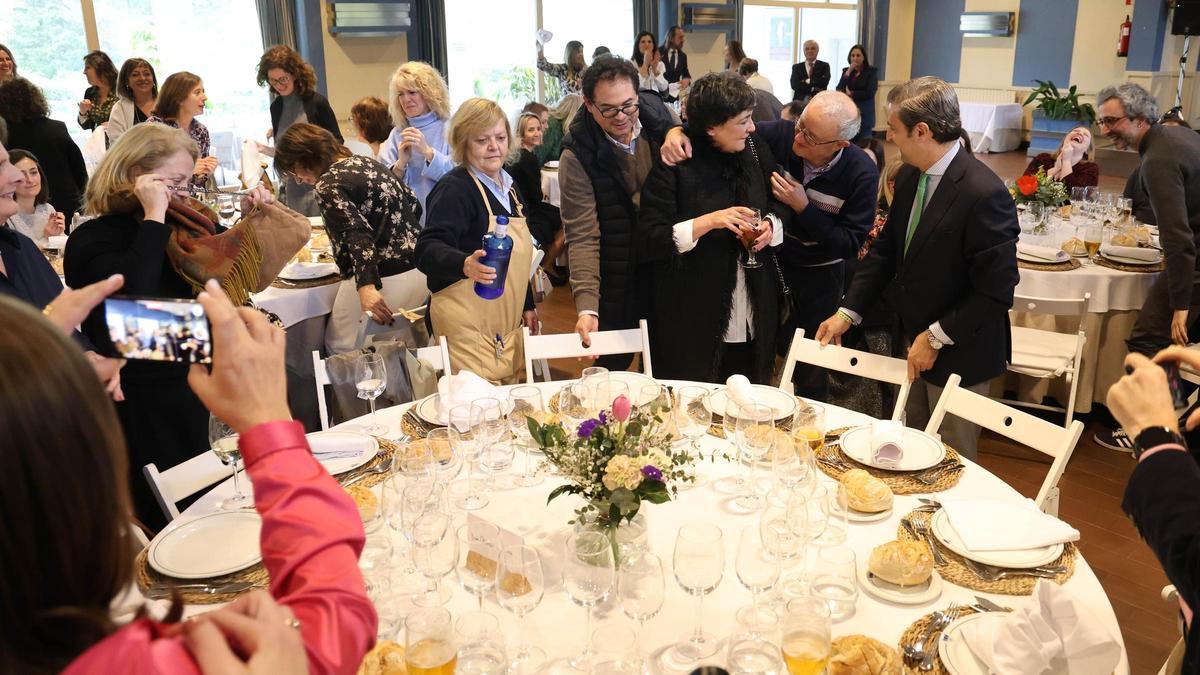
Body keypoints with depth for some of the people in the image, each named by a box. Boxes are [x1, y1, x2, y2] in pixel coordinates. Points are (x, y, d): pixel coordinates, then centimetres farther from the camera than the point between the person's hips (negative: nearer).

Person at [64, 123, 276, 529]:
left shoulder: (178, 231, 8)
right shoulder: (94, 241, -12)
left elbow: (233, 280, 19)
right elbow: (132, 299, -32)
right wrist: (154, 217, -25)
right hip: (148, 415, -7)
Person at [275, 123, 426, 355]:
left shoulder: (328, 185, -11)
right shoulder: (366, 162, 13)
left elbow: (358, 235, -25)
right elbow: (413, 204, 17)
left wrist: (366, 286, -36)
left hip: (385, 279, -9)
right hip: (420, 270, 9)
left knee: (341, 349, 7)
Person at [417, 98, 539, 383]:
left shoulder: (507, 186, 13)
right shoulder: (455, 189, -13)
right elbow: (428, 249, -26)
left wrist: (527, 305, 22)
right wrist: (465, 265, -46)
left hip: (506, 324, 8)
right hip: (468, 325, -8)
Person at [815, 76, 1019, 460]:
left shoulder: (984, 194, -26)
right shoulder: (909, 176, -2)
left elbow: (996, 291, -24)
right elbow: (886, 249, 7)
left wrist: (936, 338, -18)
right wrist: (848, 312, 2)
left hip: (958, 354, -7)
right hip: (914, 341, 7)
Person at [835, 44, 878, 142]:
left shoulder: (872, 71, 1)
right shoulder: (846, 70, 12)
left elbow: (870, 93, -8)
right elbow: (838, 90, -1)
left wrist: (851, 94, -4)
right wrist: (848, 73, -9)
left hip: (864, 113, -3)